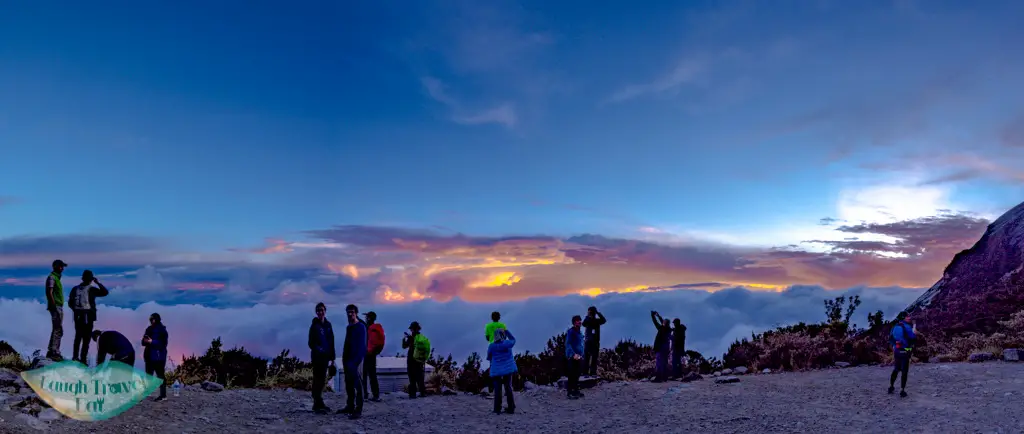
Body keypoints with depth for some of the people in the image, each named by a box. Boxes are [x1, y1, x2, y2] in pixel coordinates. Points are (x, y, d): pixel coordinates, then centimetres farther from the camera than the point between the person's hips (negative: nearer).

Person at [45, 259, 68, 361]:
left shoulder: (57, 277, 18)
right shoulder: (51, 277, -10)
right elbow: (49, 293, -18)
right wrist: (54, 307, -22)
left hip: (59, 307, 10)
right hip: (56, 307, -10)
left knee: (56, 330, 14)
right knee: (58, 330, -10)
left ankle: (51, 352, 20)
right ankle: (54, 352, -8)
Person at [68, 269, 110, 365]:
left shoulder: (75, 289, 4)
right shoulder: (91, 289, -12)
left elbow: (70, 303, 10)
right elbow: (105, 292, -9)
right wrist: (97, 282, -2)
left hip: (77, 317, 6)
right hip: (88, 317, -6)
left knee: (78, 337, 19)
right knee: (86, 339, 0)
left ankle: (75, 357, 26)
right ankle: (83, 359, -1)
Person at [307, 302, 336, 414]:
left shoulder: (328, 325, 10)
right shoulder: (315, 325, -6)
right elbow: (311, 343, -8)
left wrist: (332, 357, 11)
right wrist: (318, 349, -25)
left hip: (325, 357, 6)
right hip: (317, 357, -6)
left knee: (322, 379, 12)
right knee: (317, 379, -5)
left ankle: (319, 403, 22)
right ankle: (317, 405, -1)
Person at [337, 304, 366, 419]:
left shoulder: (361, 327, -9)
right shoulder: (349, 327, 16)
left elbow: (362, 345, -15)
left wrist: (357, 360, -21)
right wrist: (344, 358, 12)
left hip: (356, 359, -8)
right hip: (348, 359, 8)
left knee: (357, 384, -7)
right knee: (348, 384, 12)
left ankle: (358, 410, -7)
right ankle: (350, 406, 22)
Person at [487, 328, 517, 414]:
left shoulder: (491, 346, -7)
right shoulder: (507, 343, -6)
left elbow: (489, 357, 7)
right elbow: (513, 339, 17)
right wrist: (506, 331, 22)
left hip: (496, 371, -1)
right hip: (508, 369, 1)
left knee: (497, 390, 2)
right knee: (508, 388, 10)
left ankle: (497, 409, -1)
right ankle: (511, 408, 11)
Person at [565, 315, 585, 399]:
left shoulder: (580, 332, 16)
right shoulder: (570, 331, -10)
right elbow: (567, 344, -18)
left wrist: (581, 355, 16)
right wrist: (574, 354, -25)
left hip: (578, 357, 8)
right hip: (572, 357, -8)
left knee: (577, 375, 14)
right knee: (571, 375, -7)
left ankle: (576, 390, 23)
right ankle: (569, 392, -3)